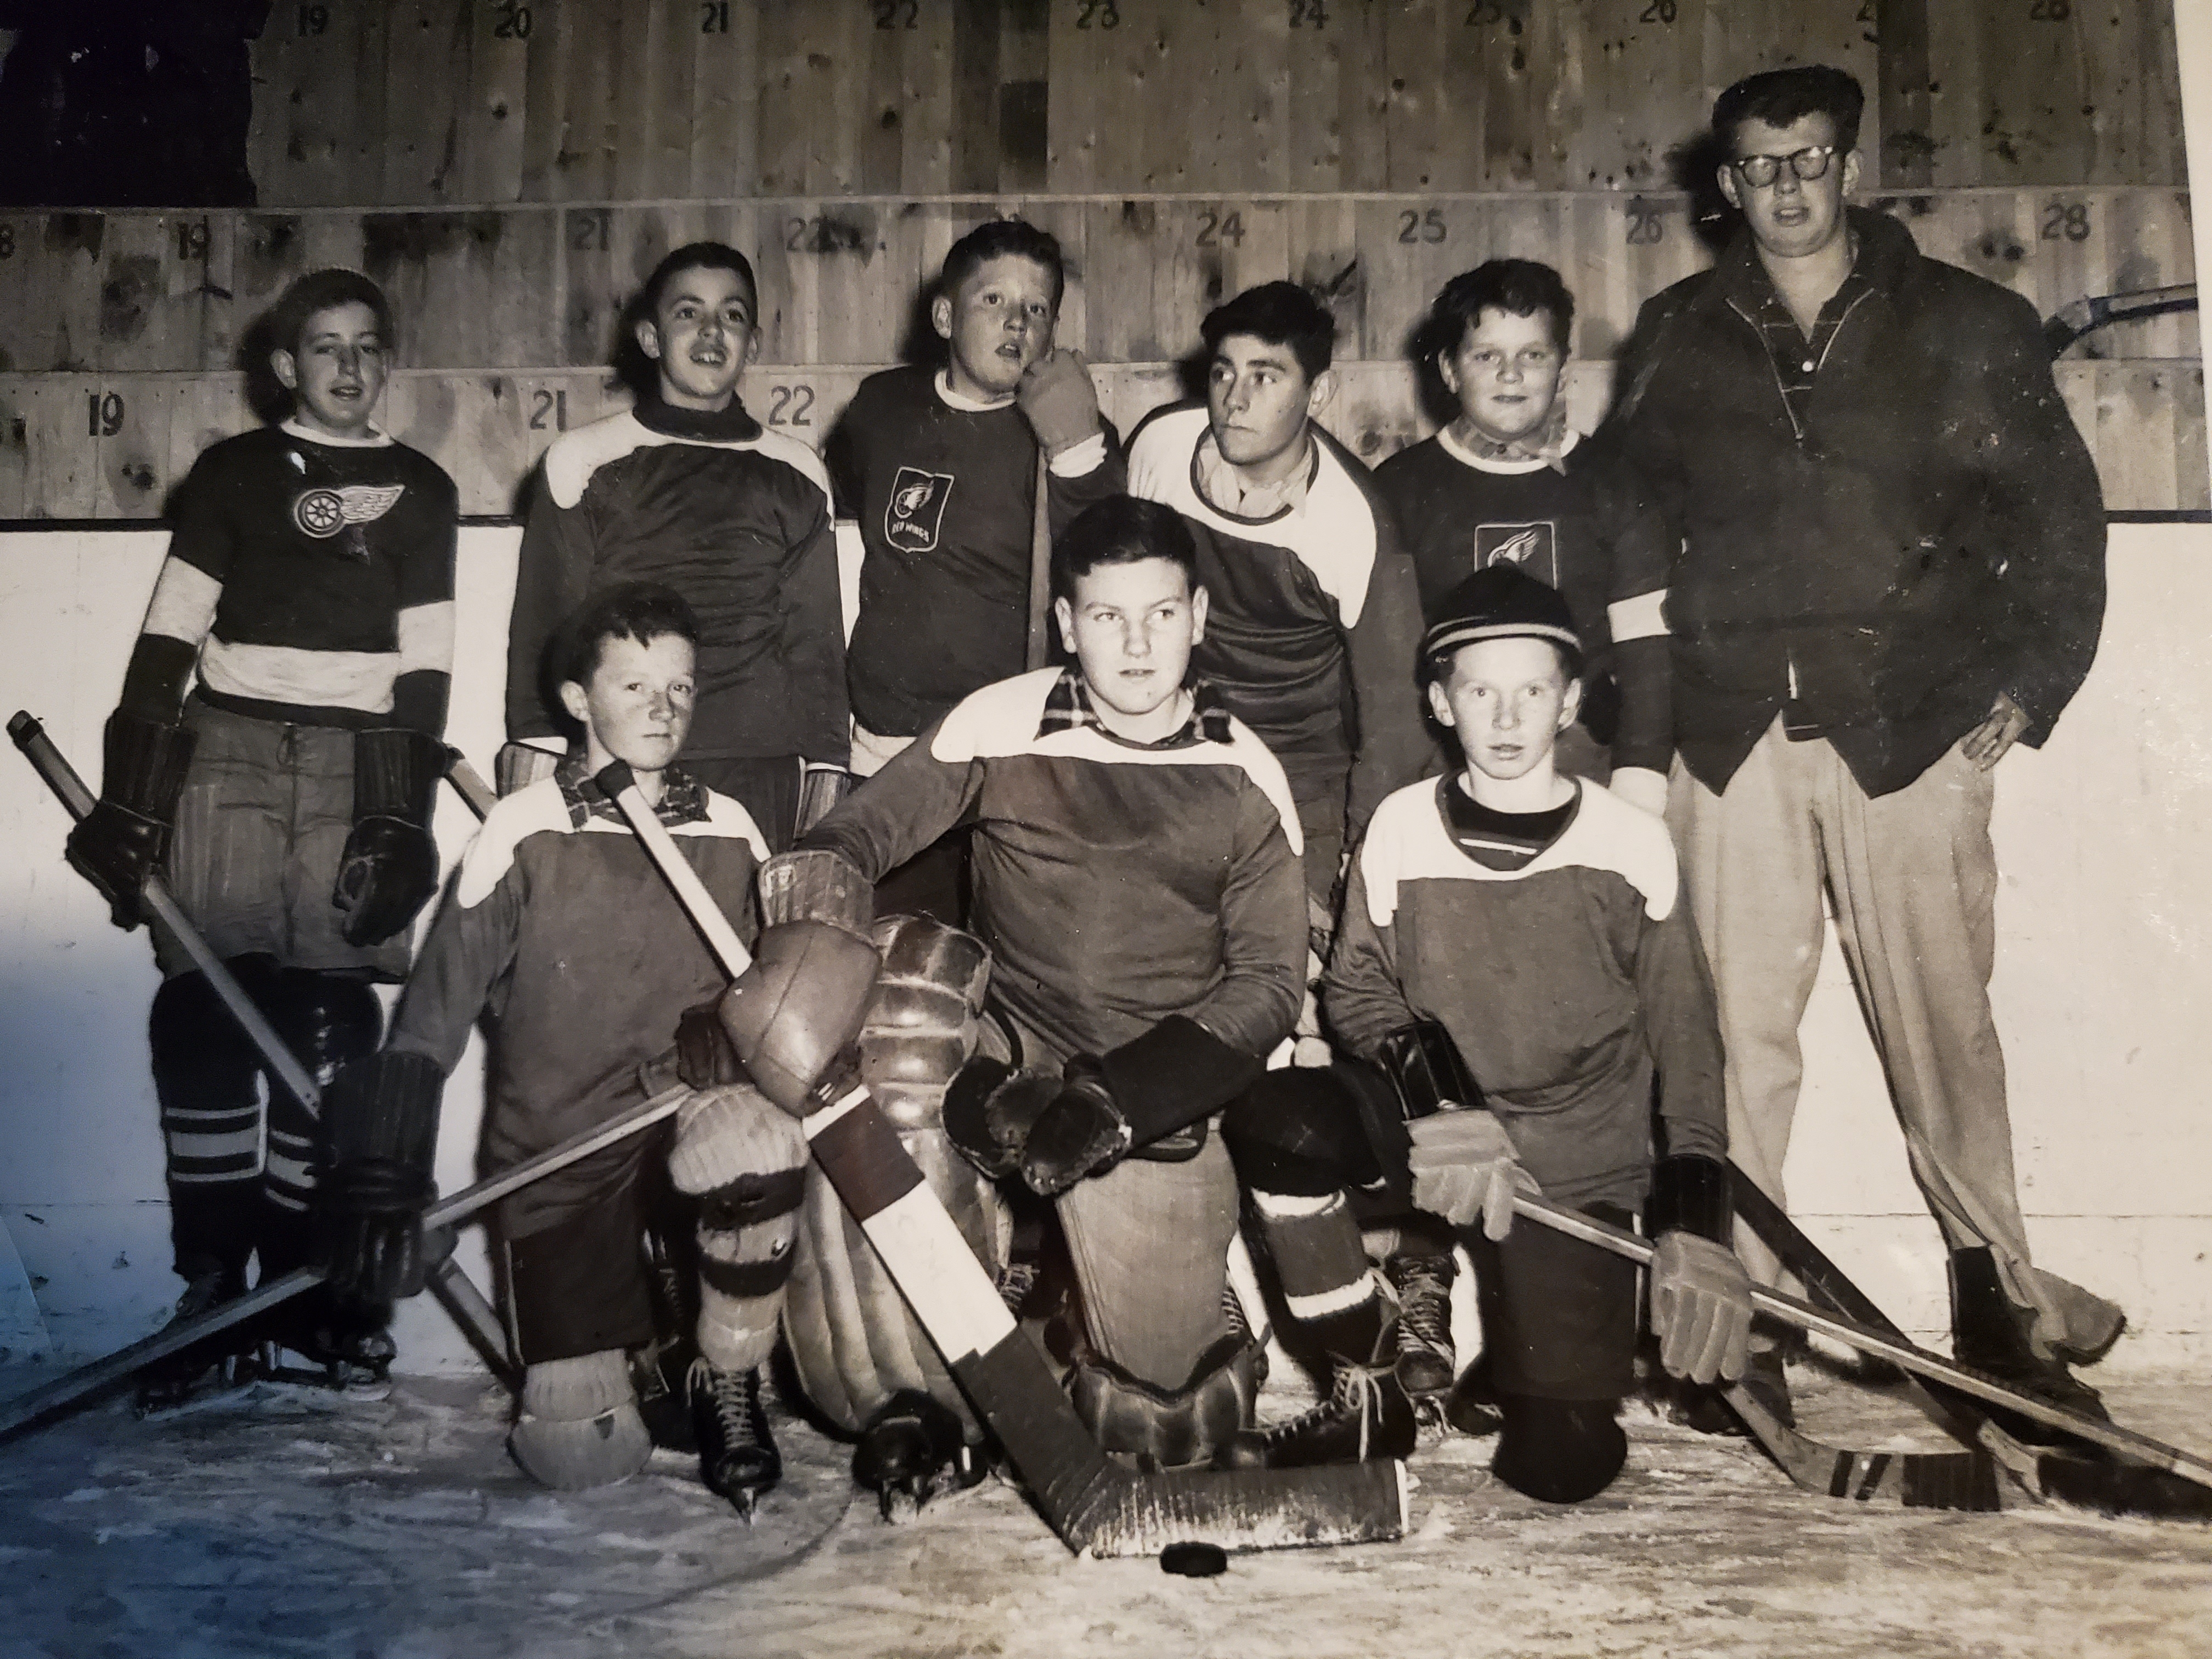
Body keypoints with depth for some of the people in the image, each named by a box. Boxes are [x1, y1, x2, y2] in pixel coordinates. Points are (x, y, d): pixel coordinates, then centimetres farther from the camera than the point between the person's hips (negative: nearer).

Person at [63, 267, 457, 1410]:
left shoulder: (421, 492, 14)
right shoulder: (233, 472, 11)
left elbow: (426, 668, 7)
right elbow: (168, 638, 5)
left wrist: (407, 819, -2)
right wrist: (128, 794, -4)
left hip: (355, 772, 1)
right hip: (225, 758, 0)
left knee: (331, 1023, -3)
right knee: (202, 1015, -7)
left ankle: (302, 1283, 9)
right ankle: (210, 1288, 1)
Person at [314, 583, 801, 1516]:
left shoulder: (731, 835, 1)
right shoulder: (524, 835, -8)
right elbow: (430, 1019, -8)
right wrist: (380, 1179, -13)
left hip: (686, 1116, 2)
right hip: (557, 1155, -2)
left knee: (760, 1146, -36)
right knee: (585, 1456, -9)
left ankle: (727, 1383, -8)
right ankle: (634, 1362, 29)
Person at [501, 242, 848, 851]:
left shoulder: (795, 474, 13)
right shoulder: (584, 459, 10)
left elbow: (816, 640, 14)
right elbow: (544, 622, 10)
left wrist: (825, 770, 8)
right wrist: (532, 755, 3)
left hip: (758, 776, 1)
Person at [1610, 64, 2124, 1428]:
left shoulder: (1963, 327, 10)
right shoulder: (1679, 340, 14)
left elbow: (2061, 512, 11)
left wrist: (2028, 686, 2)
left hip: (1911, 723, -1)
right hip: (1733, 732, 1)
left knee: (1942, 1024, 2)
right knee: (1738, 1032, 1)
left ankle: (2000, 1297, 17)